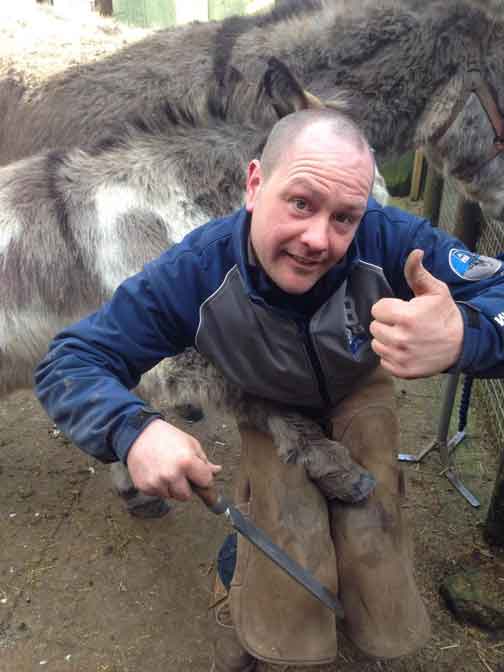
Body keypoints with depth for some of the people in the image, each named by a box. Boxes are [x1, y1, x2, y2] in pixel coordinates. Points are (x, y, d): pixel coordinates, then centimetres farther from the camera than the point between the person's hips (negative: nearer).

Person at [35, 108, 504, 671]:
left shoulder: (387, 239, -35)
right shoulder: (194, 272, -34)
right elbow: (67, 363, -28)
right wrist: (133, 429, -51)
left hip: (358, 393, 2)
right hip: (269, 410, -1)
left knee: (371, 534, -11)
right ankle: (238, 590, 23)